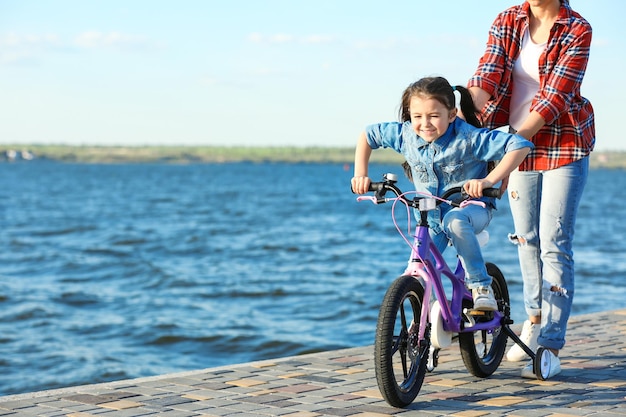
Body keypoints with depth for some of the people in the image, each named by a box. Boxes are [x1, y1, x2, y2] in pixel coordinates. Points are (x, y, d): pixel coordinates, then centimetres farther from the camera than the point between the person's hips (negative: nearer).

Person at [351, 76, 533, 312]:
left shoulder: (469, 138, -25)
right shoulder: (405, 135, -11)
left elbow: (519, 146, -31)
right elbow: (368, 135, 8)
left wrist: (489, 180, -41)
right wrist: (360, 174, -3)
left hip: (472, 208, -4)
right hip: (430, 215, 4)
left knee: (455, 221, -41)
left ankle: (480, 285, -24)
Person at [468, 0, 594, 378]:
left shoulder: (577, 30, -13)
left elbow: (555, 97, -20)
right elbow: (487, 76, -13)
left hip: (564, 145, -4)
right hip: (519, 142, 4)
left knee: (555, 244, -8)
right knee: (527, 238, 13)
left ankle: (550, 347, -5)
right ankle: (535, 318, 32)